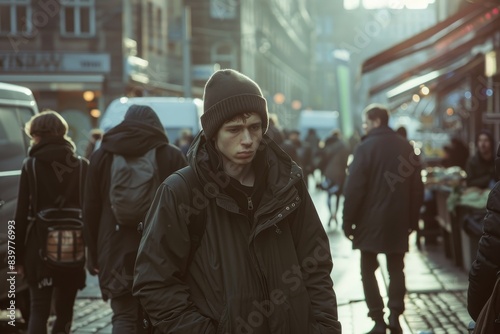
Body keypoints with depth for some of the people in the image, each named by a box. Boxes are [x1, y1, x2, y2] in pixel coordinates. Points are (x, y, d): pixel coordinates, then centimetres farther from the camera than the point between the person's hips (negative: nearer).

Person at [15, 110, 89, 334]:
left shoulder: (31, 167, -4)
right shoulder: (82, 167, 2)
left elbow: (22, 214, -4)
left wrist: (19, 254, 3)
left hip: (40, 248, -2)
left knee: (39, 310, 4)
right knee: (64, 310, 15)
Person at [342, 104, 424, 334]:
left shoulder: (366, 147, -11)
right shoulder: (406, 147, 6)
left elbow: (354, 188, -14)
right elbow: (417, 188, 9)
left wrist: (348, 221, -7)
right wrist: (412, 219, 14)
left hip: (370, 220, -4)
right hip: (398, 220, 5)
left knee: (368, 270, 5)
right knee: (396, 268, 13)